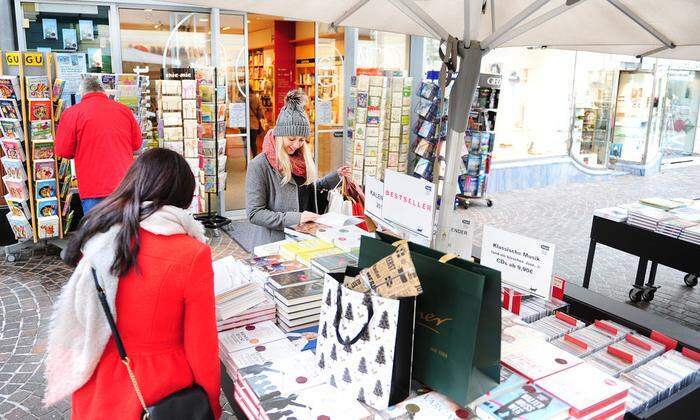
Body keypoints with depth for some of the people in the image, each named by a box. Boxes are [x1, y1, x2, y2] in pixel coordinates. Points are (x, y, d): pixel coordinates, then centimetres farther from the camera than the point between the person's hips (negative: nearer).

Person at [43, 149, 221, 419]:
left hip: (96, 390, 5)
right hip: (158, 391, -4)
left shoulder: (97, 235, -9)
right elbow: (201, 348, -15)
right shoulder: (192, 255, -23)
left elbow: (78, 320, 2)